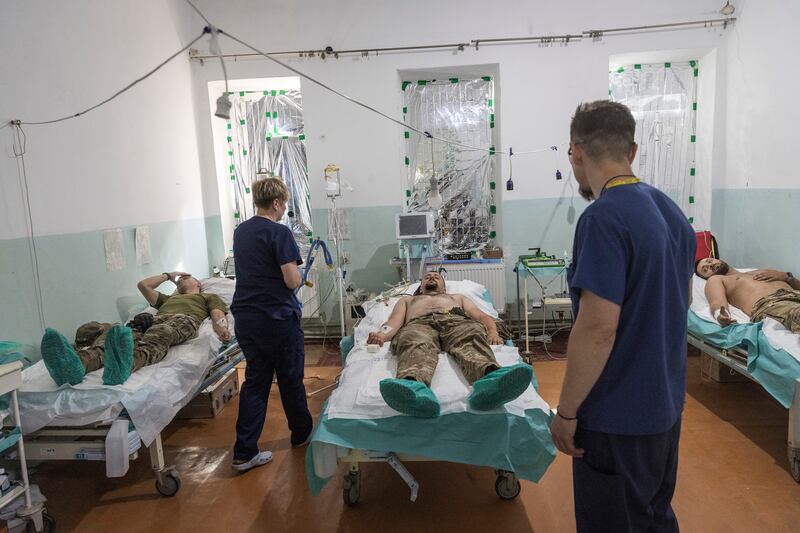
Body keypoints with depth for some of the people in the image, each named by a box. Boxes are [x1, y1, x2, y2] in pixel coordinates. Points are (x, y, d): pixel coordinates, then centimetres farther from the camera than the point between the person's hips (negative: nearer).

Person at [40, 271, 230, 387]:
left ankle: (124, 365, -76)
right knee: (108, 330, -30)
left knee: (158, 335, -43)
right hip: (153, 322, 4)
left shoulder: (209, 297, 35)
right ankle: (77, 363, -64)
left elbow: (218, 315, 14)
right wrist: (168, 275, 58)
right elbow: (143, 285, 46)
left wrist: (222, 329, -10)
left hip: (183, 320, -4)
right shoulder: (168, 298, 50)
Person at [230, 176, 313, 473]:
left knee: (255, 381, 11)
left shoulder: (240, 232, 9)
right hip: (278, 318, -6)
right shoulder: (279, 232, -15)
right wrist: (299, 277, 2)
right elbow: (292, 281, -20)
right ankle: (302, 433, 32)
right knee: (290, 379, 12)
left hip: (245, 317, 7)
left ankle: (244, 453, 10)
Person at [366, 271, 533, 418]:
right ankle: (412, 386, -73)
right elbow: (395, 320, 21)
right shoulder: (407, 299, 43)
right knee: (416, 345, -40)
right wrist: (383, 334, -5)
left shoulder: (458, 297, 45)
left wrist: (492, 332, 1)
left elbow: (481, 316, 27)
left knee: (472, 338, -38)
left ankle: (490, 381, -70)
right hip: (419, 324, -1)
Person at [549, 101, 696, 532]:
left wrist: (566, 412, -16)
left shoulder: (603, 218, -22)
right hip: (666, 403, 8)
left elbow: (597, 329, -26)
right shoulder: (670, 210, 5)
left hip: (618, 416, -8)